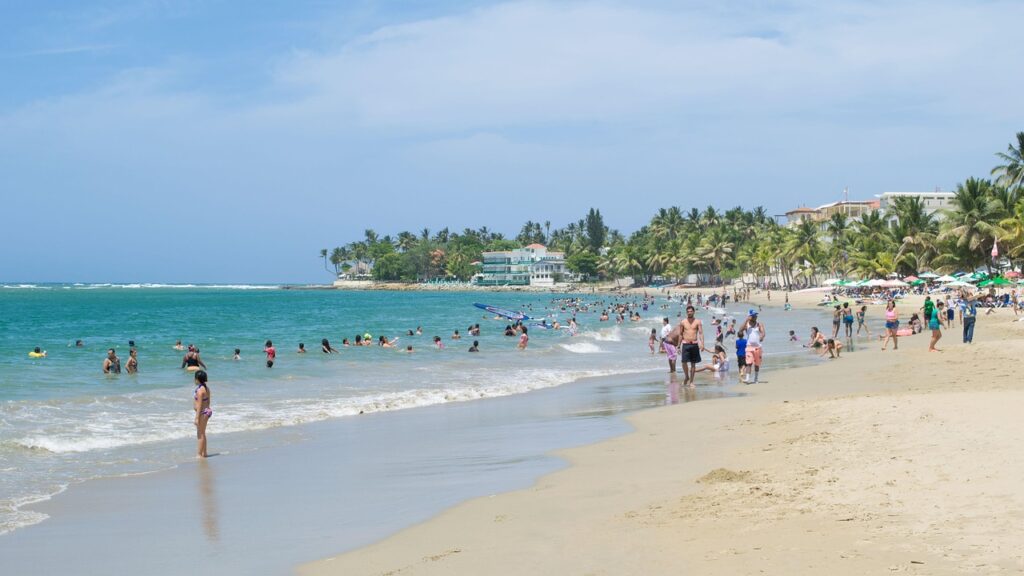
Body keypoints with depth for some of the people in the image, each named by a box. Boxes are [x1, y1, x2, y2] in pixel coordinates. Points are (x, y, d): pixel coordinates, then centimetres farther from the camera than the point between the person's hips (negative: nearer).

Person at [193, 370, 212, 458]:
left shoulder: (200, 390, -21)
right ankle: (204, 453, 27)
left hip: (202, 412, -10)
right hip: (207, 411, 10)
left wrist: (197, 418, -20)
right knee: (202, 433, 19)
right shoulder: (206, 388, 8)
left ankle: (199, 454, 4)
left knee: (200, 434, -1)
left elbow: (199, 405, -22)